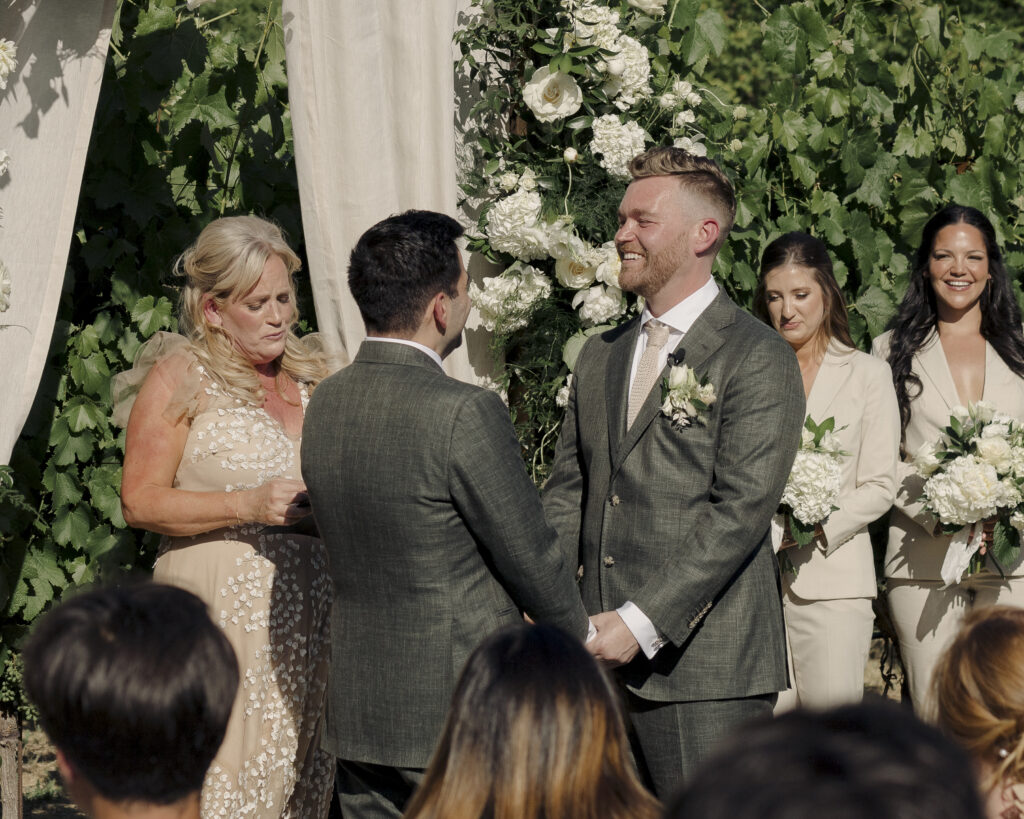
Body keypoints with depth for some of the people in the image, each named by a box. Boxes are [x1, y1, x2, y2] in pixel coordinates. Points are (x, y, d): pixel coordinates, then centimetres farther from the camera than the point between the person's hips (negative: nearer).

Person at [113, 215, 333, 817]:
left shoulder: (310, 376, 15)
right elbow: (141, 501, -7)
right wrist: (249, 505, -17)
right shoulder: (180, 375, -1)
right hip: (223, 604, -5)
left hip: (310, 603, 5)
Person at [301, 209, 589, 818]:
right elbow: (530, 556, -12)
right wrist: (579, 632, 8)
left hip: (357, 712, 7)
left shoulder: (325, 403, 3)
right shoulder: (465, 413, -19)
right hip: (459, 707, -7)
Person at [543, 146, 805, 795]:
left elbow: (740, 510, -13)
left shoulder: (759, 359, -5)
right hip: (600, 662, 6)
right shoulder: (600, 356, 18)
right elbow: (567, 492, 16)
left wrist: (643, 622, -18)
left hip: (706, 673, -6)